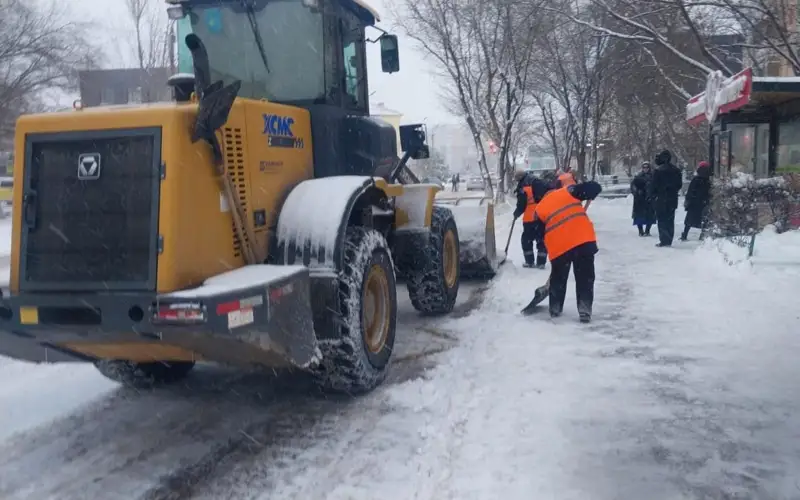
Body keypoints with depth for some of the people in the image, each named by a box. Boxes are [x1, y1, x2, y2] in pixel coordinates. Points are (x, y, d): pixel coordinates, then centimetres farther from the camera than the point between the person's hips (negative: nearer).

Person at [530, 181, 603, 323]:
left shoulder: (539, 209, 13)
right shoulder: (568, 191, 9)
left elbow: (540, 232, 17)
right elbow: (595, 187, 3)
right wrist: (589, 195, 24)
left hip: (559, 246, 1)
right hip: (584, 239, -1)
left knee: (558, 277, 22)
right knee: (585, 277, 9)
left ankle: (555, 309, 30)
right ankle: (585, 311, 3)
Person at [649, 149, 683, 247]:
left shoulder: (658, 170, -12)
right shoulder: (676, 170, 6)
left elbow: (654, 185, -11)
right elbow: (680, 185, 11)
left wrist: (652, 195, 1)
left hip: (661, 199, -5)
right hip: (672, 199, 5)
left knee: (662, 220, -1)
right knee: (670, 220, 10)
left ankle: (663, 240, -6)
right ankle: (669, 241, 12)